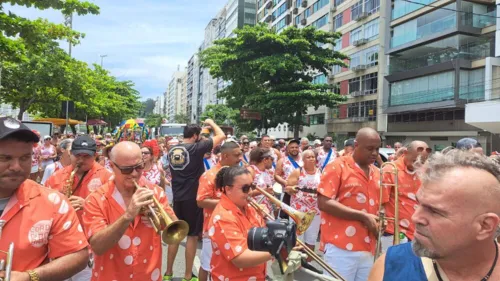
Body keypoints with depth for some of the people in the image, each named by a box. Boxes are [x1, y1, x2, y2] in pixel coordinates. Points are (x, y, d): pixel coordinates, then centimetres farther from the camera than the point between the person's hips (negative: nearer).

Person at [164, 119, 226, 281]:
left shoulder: (172, 150, 6)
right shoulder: (196, 148, -13)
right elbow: (222, 136, -9)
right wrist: (211, 123, 5)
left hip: (177, 198, 6)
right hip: (193, 198, -6)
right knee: (192, 235, 4)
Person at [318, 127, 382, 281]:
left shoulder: (376, 173, 13)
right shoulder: (337, 167, -6)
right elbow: (323, 203, -13)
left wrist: (379, 221, 0)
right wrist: (363, 216, -14)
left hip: (367, 249, 6)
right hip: (340, 248, -6)